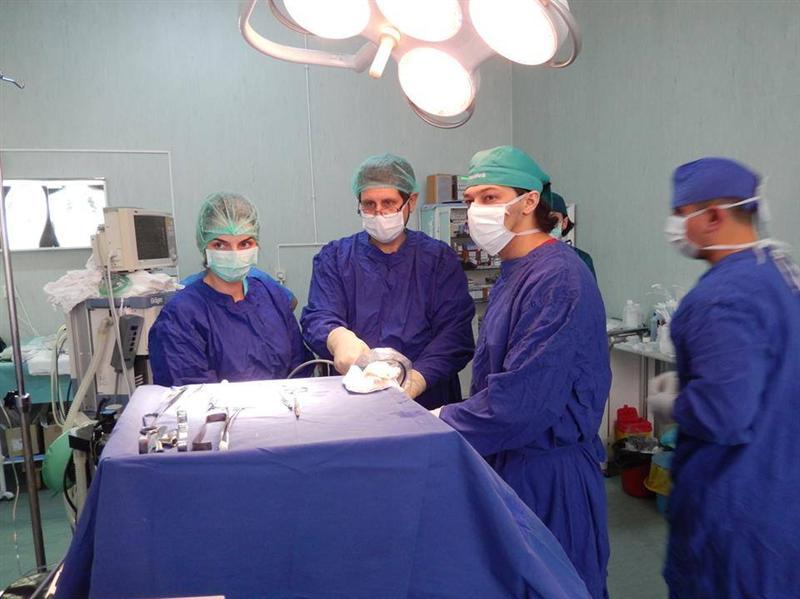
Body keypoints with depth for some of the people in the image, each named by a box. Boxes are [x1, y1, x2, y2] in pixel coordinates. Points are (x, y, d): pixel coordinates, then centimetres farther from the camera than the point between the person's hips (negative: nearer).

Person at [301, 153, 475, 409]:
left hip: (428, 400, -1)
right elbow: (317, 318, 0)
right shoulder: (334, 257, 12)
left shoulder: (440, 258, 9)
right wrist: (339, 338, -24)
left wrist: (415, 381, -18)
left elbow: (455, 331, -1)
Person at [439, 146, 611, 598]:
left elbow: (522, 398, -28)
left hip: (549, 466, -9)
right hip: (511, 458, 9)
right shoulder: (514, 273, 9)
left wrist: (440, 425, -16)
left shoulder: (557, 278, -22)